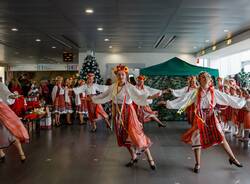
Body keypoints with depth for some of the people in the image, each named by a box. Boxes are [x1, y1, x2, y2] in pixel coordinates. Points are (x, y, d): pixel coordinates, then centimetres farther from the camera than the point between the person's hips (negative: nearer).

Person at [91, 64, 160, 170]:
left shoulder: (129, 87, -12)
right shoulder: (112, 87, 3)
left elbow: (139, 95, -22)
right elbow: (103, 96, 14)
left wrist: (151, 97, -37)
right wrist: (92, 98, 18)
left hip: (128, 113, -5)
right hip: (118, 114, 5)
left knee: (136, 135, -7)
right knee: (124, 136, 13)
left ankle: (150, 159, 5)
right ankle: (134, 158, 30)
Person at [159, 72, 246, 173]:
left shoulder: (215, 92, 0)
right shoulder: (195, 92, -4)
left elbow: (228, 98, 4)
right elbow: (182, 99, -7)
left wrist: (243, 101, 5)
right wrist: (167, 103, -13)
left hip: (211, 117, 1)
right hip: (199, 118, 0)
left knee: (221, 137, -2)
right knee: (197, 140, 3)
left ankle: (232, 158, 20)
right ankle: (198, 164, 20)